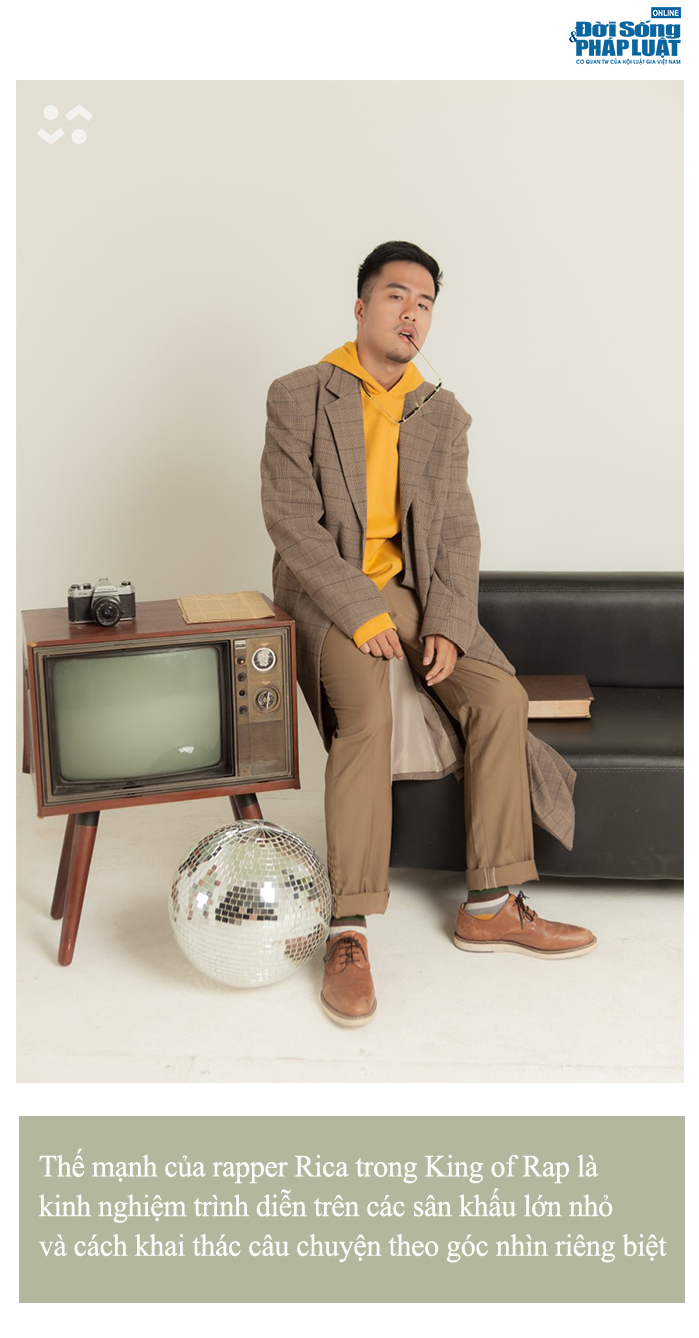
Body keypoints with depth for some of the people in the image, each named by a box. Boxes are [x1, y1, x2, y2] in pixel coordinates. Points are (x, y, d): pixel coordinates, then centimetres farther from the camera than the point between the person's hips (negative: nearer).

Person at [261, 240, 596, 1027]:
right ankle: (348, 932, -25)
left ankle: (489, 907, -8)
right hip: (325, 590, -4)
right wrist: (362, 612, -21)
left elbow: (457, 532, 4)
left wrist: (447, 628, -13)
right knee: (368, 709, -32)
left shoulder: (442, 415, 10)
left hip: (411, 588, 5)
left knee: (502, 696, -17)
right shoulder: (298, 398, -3)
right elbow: (291, 521, -11)